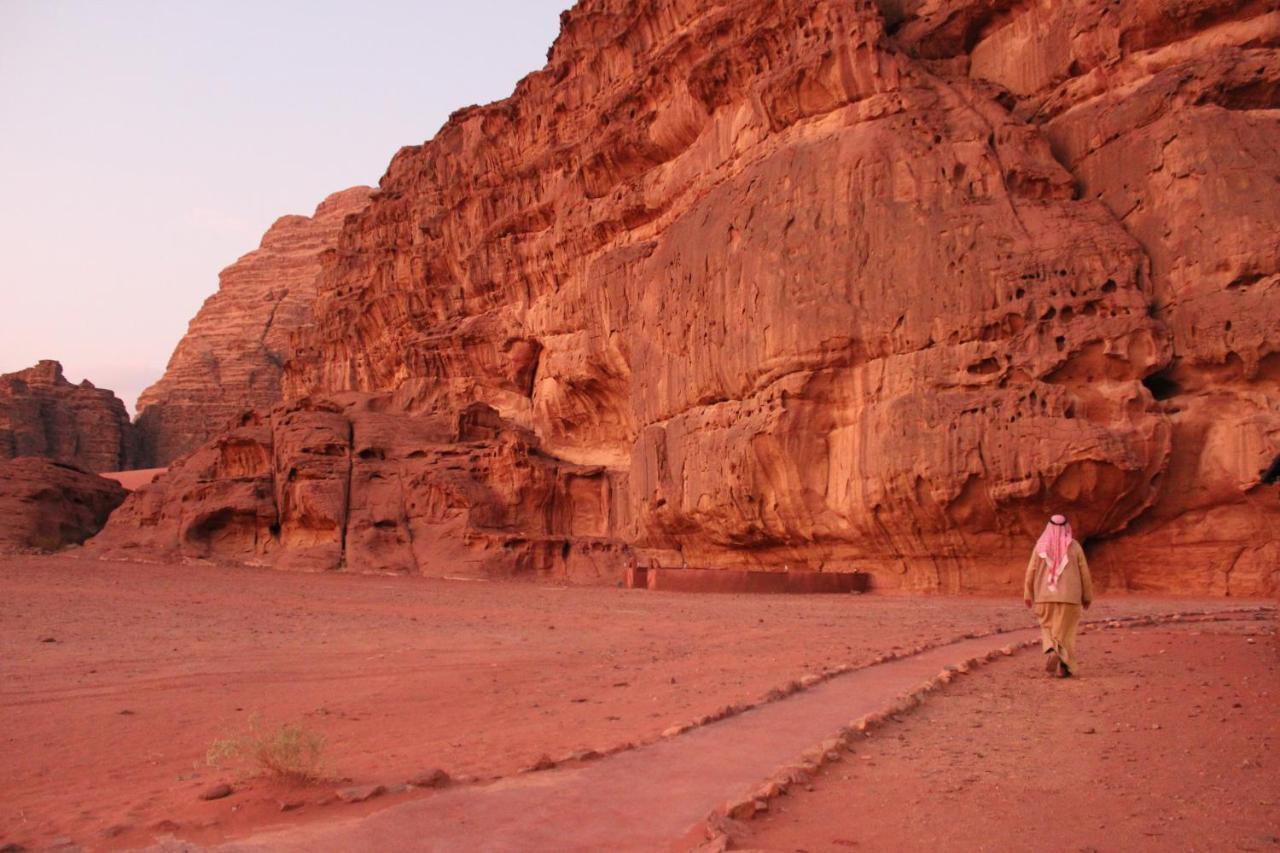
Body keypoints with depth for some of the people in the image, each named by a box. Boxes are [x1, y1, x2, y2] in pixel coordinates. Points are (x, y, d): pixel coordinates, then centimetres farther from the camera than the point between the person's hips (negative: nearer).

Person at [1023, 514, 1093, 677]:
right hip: (1069, 596, -1)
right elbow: (1084, 572, 0)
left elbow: (1031, 570, -1)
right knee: (1065, 631, 8)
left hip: (1045, 596, 1)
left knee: (1048, 628, 16)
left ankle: (1051, 651, -12)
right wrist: (1087, 596, 9)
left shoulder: (1041, 546, -1)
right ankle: (1063, 667, 0)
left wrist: (1027, 594, 6)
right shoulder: (1074, 546, -3)